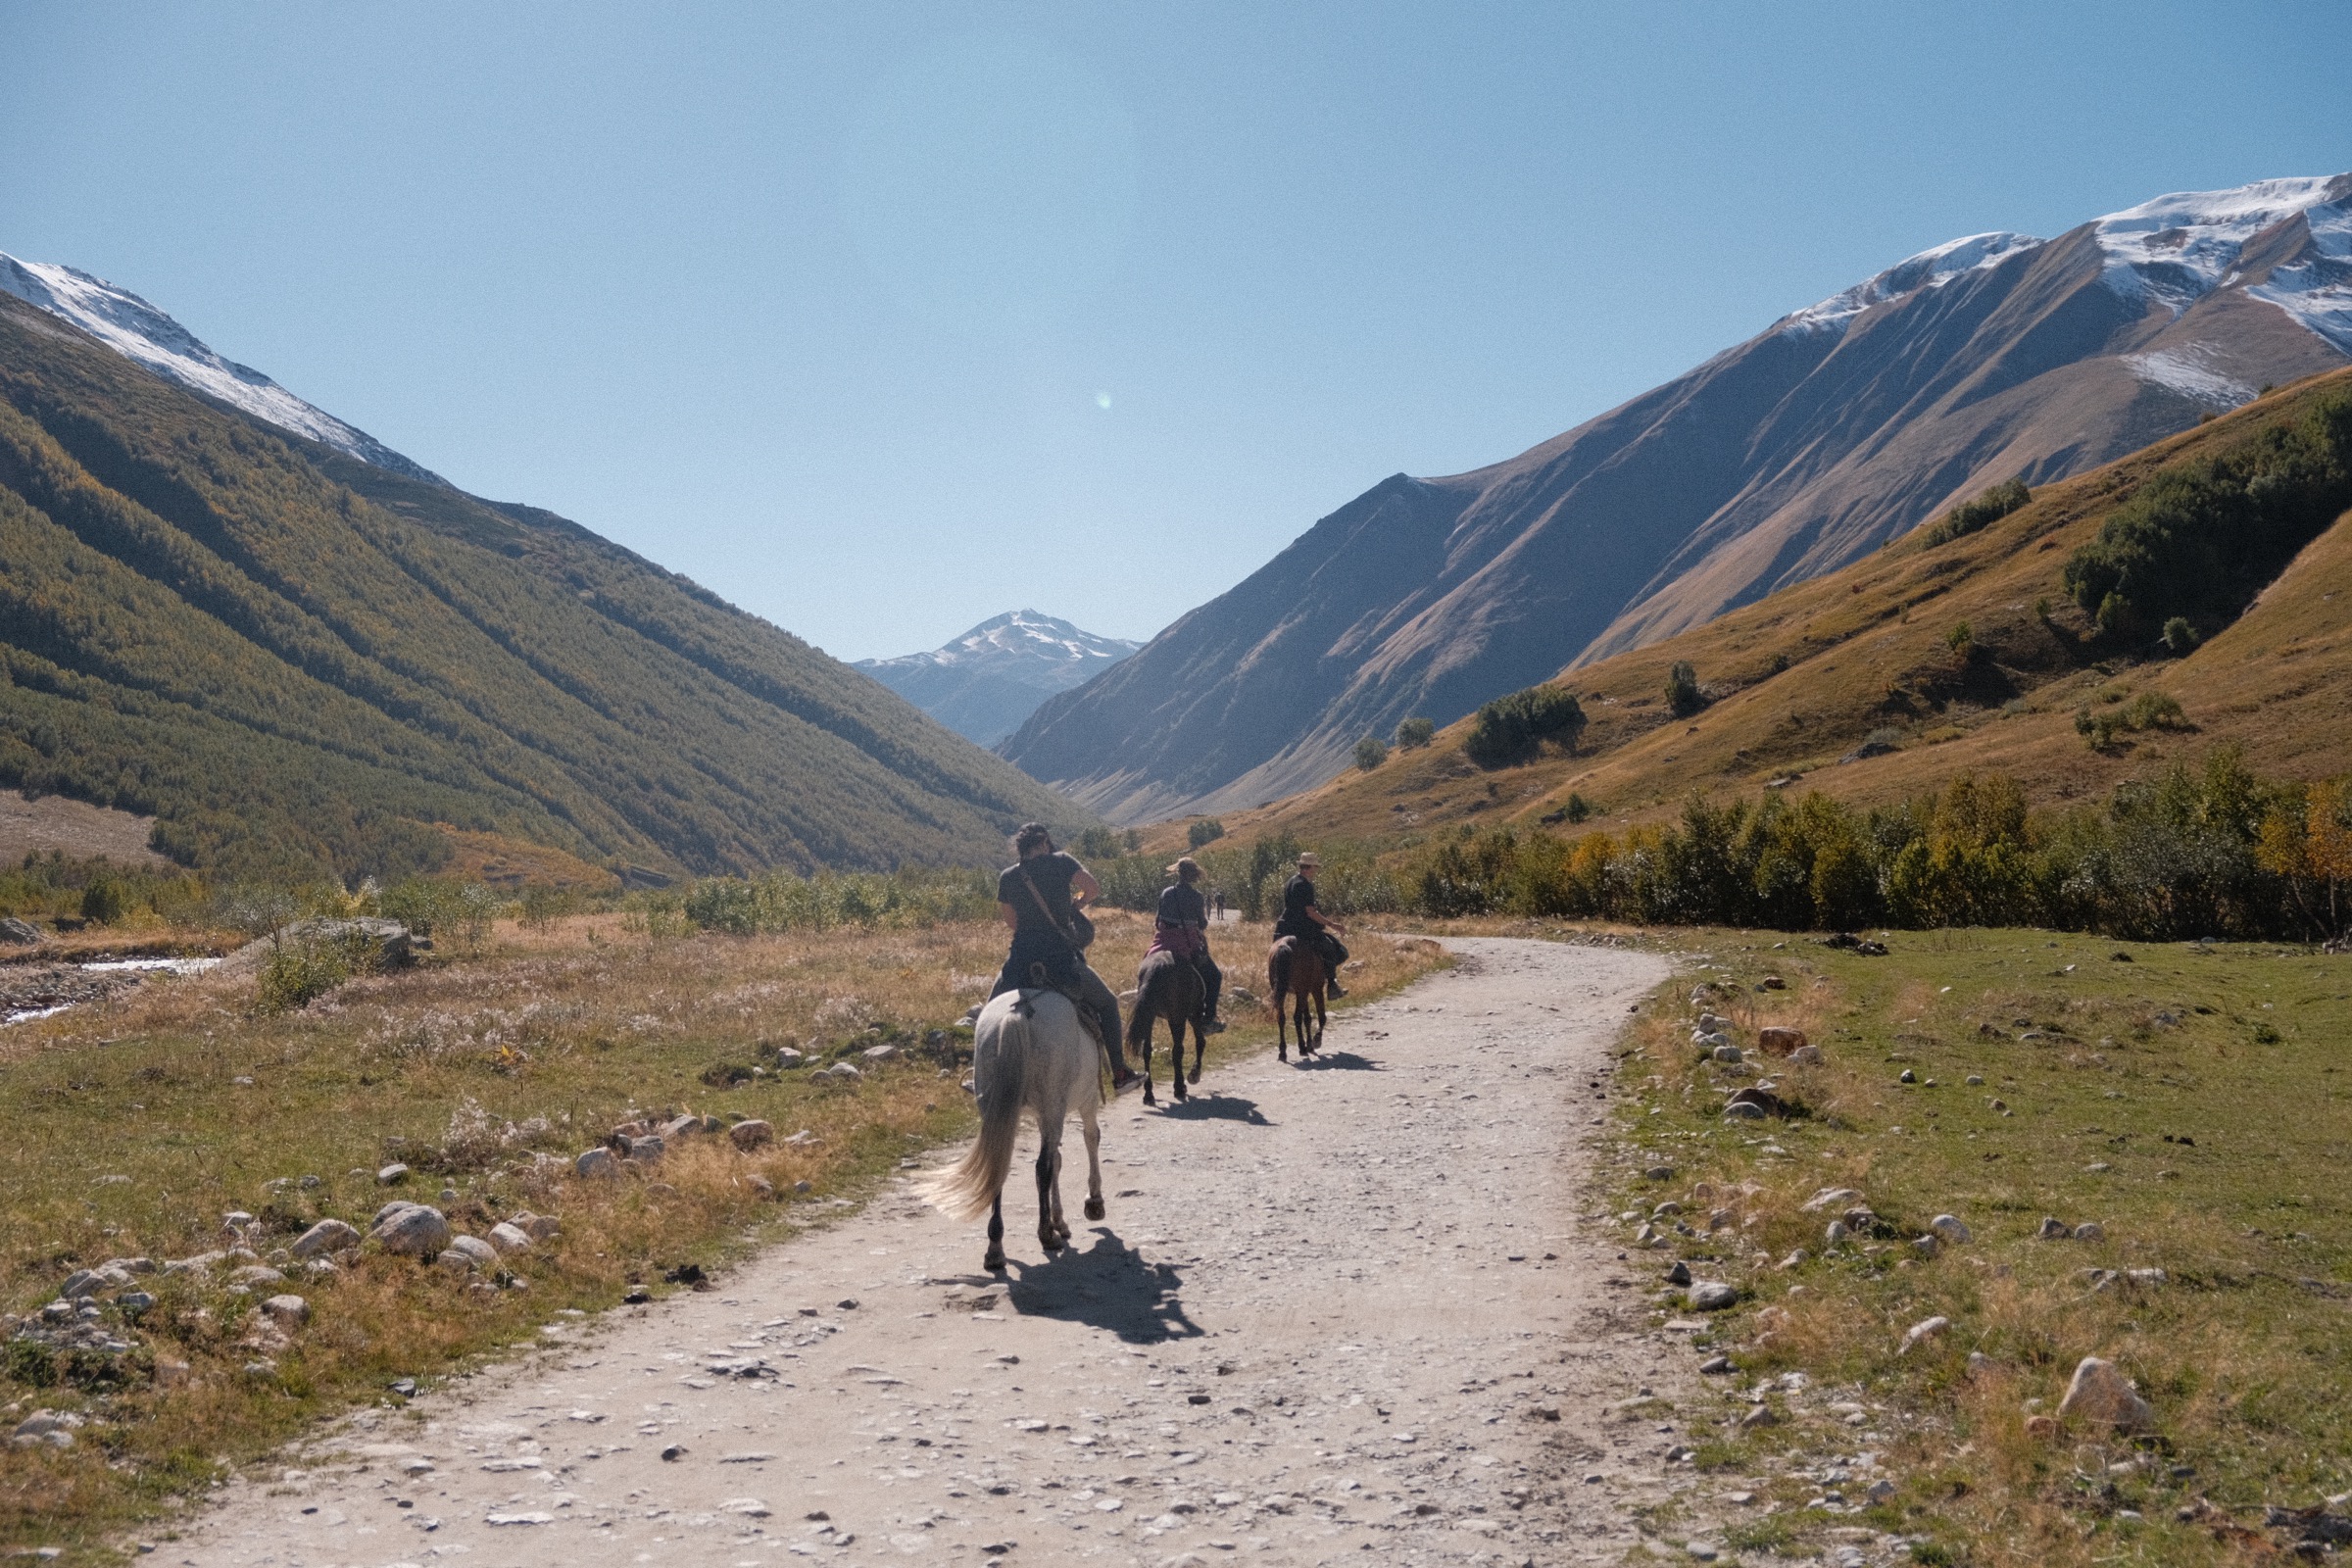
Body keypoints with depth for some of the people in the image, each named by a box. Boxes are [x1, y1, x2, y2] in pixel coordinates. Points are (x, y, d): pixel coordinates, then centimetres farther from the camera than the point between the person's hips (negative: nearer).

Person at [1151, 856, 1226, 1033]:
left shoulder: (1166, 893, 4)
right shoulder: (1195, 895, -8)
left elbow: (1158, 923, 7)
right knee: (1214, 976, 11)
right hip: (1189, 944, -4)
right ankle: (1208, 1020, 6)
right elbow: (1203, 925, -3)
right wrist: (1204, 914, 16)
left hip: (1164, 943, 4)